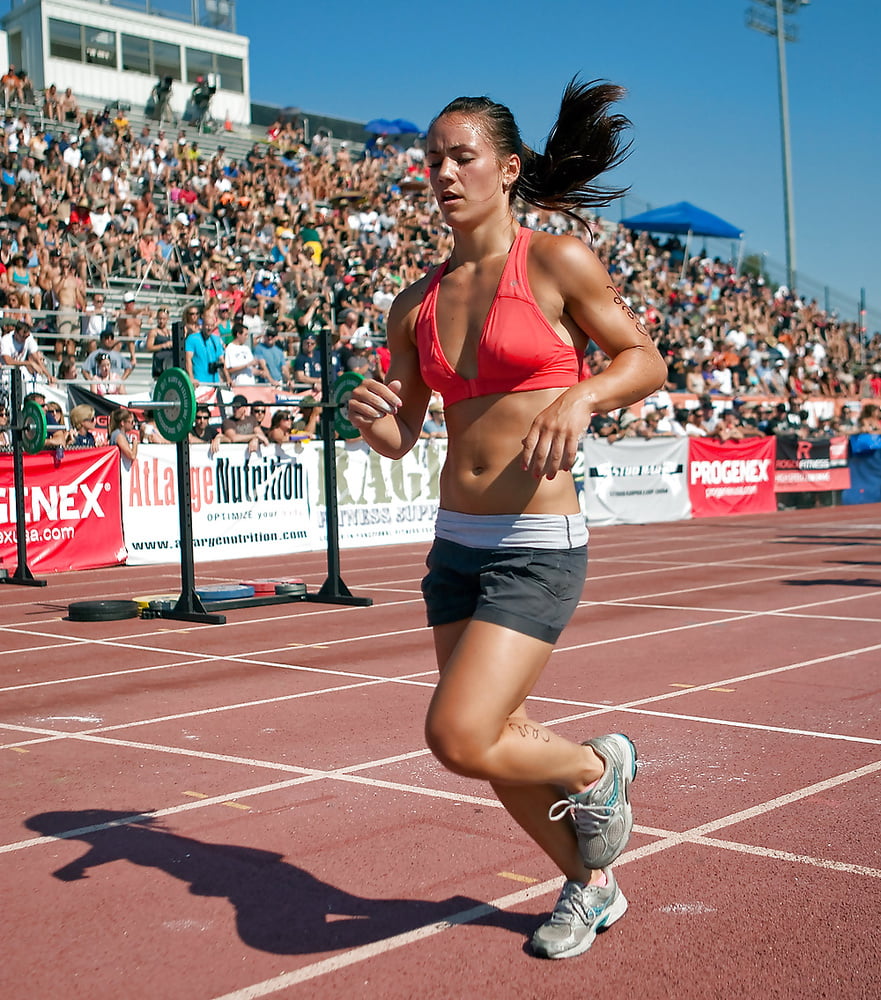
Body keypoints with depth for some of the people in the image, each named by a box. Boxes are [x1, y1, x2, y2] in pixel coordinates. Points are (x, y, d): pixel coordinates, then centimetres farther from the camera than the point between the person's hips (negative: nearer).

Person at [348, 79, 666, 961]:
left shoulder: (557, 261, -6)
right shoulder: (418, 303, 8)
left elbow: (646, 360, 0)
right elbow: (402, 437, 11)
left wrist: (580, 395, -19)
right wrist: (370, 416, -12)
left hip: (537, 548, -6)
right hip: (454, 545, 6)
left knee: (457, 738, -16)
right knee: (494, 743, 14)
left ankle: (599, 767, 15)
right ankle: (589, 886, 38)